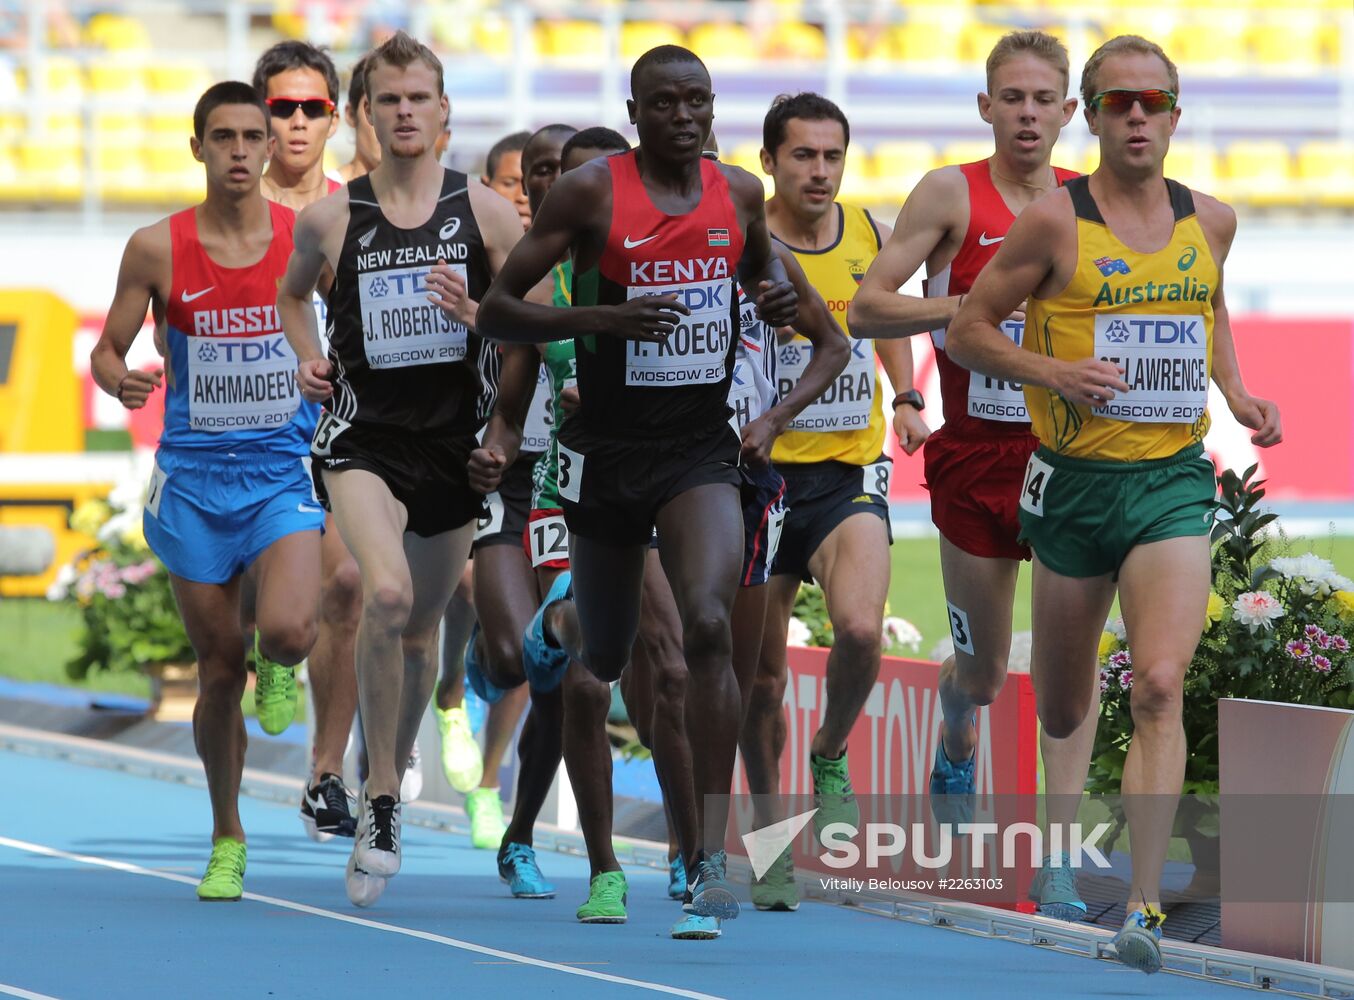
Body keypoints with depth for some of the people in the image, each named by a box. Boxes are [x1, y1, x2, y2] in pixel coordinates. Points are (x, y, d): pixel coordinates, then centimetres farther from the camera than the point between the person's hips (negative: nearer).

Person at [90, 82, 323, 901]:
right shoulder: (158, 249, -3)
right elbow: (108, 349, 5)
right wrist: (120, 380, -18)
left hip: (283, 472, -1)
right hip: (194, 478, 1)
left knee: (286, 634, -24)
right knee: (220, 669, 5)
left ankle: (277, 636, 16)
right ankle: (228, 840, 24)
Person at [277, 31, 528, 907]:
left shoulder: (485, 211, -2)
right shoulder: (331, 217, 0)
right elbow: (293, 293, 21)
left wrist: (479, 316, -16)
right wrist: (307, 359, 3)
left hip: (456, 439, 2)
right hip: (364, 435, -2)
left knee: (422, 627, 15)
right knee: (386, 595, -26)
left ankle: (389, 785, 41)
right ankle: (380, 810, -17)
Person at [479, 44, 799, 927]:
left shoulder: (740, 192, 3)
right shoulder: (592, 191, -9)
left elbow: (763, 267, 26)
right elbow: (497, 309, -9)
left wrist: (780, 299, 1)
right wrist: (604, 319, -25)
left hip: (702, 449, 1)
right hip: (608, 449, -1)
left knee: (709, 625, -22)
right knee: (602, 661, 13)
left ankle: (711, 854, -21)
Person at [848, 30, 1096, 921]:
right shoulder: (952, 195, -4)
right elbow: (867, 311, -8)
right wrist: (975, 303, -19)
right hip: (976, 455, -1)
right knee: (983, 670, 11)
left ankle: (1060, 859, -12)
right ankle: (956, 749, 47)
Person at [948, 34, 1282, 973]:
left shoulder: (1210, 220, 6)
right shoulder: (1055, 221, -6)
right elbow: (967, 331, 0)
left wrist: (1236, 392, 10)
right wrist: (1052, 372, -16)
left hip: (1173, 482, 1)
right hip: (1075, 482, -1)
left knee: (1160, 686, -19)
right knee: (1059, 717, 11)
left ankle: (1146, 905, -20)